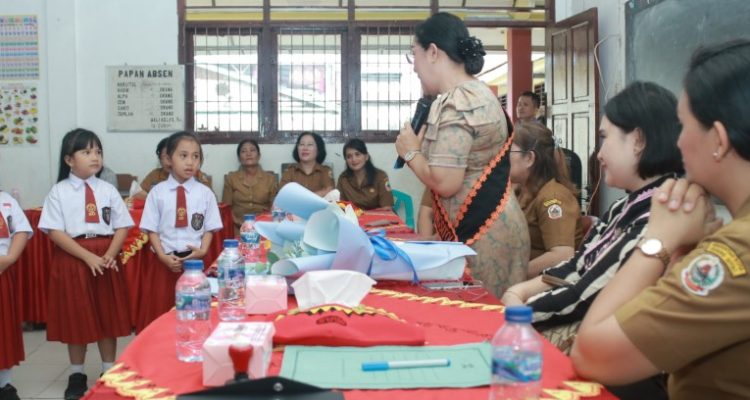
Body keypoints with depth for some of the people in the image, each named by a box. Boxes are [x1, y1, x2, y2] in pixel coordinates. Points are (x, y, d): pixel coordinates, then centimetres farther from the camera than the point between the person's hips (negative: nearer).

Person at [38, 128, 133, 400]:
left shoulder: (108, 190, 4)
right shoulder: (59, 192, -4)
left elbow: (122, 227, 3)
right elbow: (55, 232, -9)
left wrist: (109, 255, -13)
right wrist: (88, 256, -17)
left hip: (105, 258, 2)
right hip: (72, 259, -2)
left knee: (108, 315, 8)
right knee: (76, 317, 6)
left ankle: (109, 372, 22)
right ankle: (77, 375, 21)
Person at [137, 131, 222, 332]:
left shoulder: (205, 193, 0)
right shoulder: (157, 192, -1)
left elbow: (210, 228, 2)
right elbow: (152, 229, -1)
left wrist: (202, 250, -14)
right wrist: (163, 256, -12)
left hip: (196, 262, 0)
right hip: (165, 263, 0)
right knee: (161, 312, 6)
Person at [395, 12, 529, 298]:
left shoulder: (455, 103, -18)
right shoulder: (477, 93, 14)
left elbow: (445, 182, -22)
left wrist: (410, 152, -7)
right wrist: (422, 145, 12)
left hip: (481, 232, -10)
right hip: (489, 226, 10)